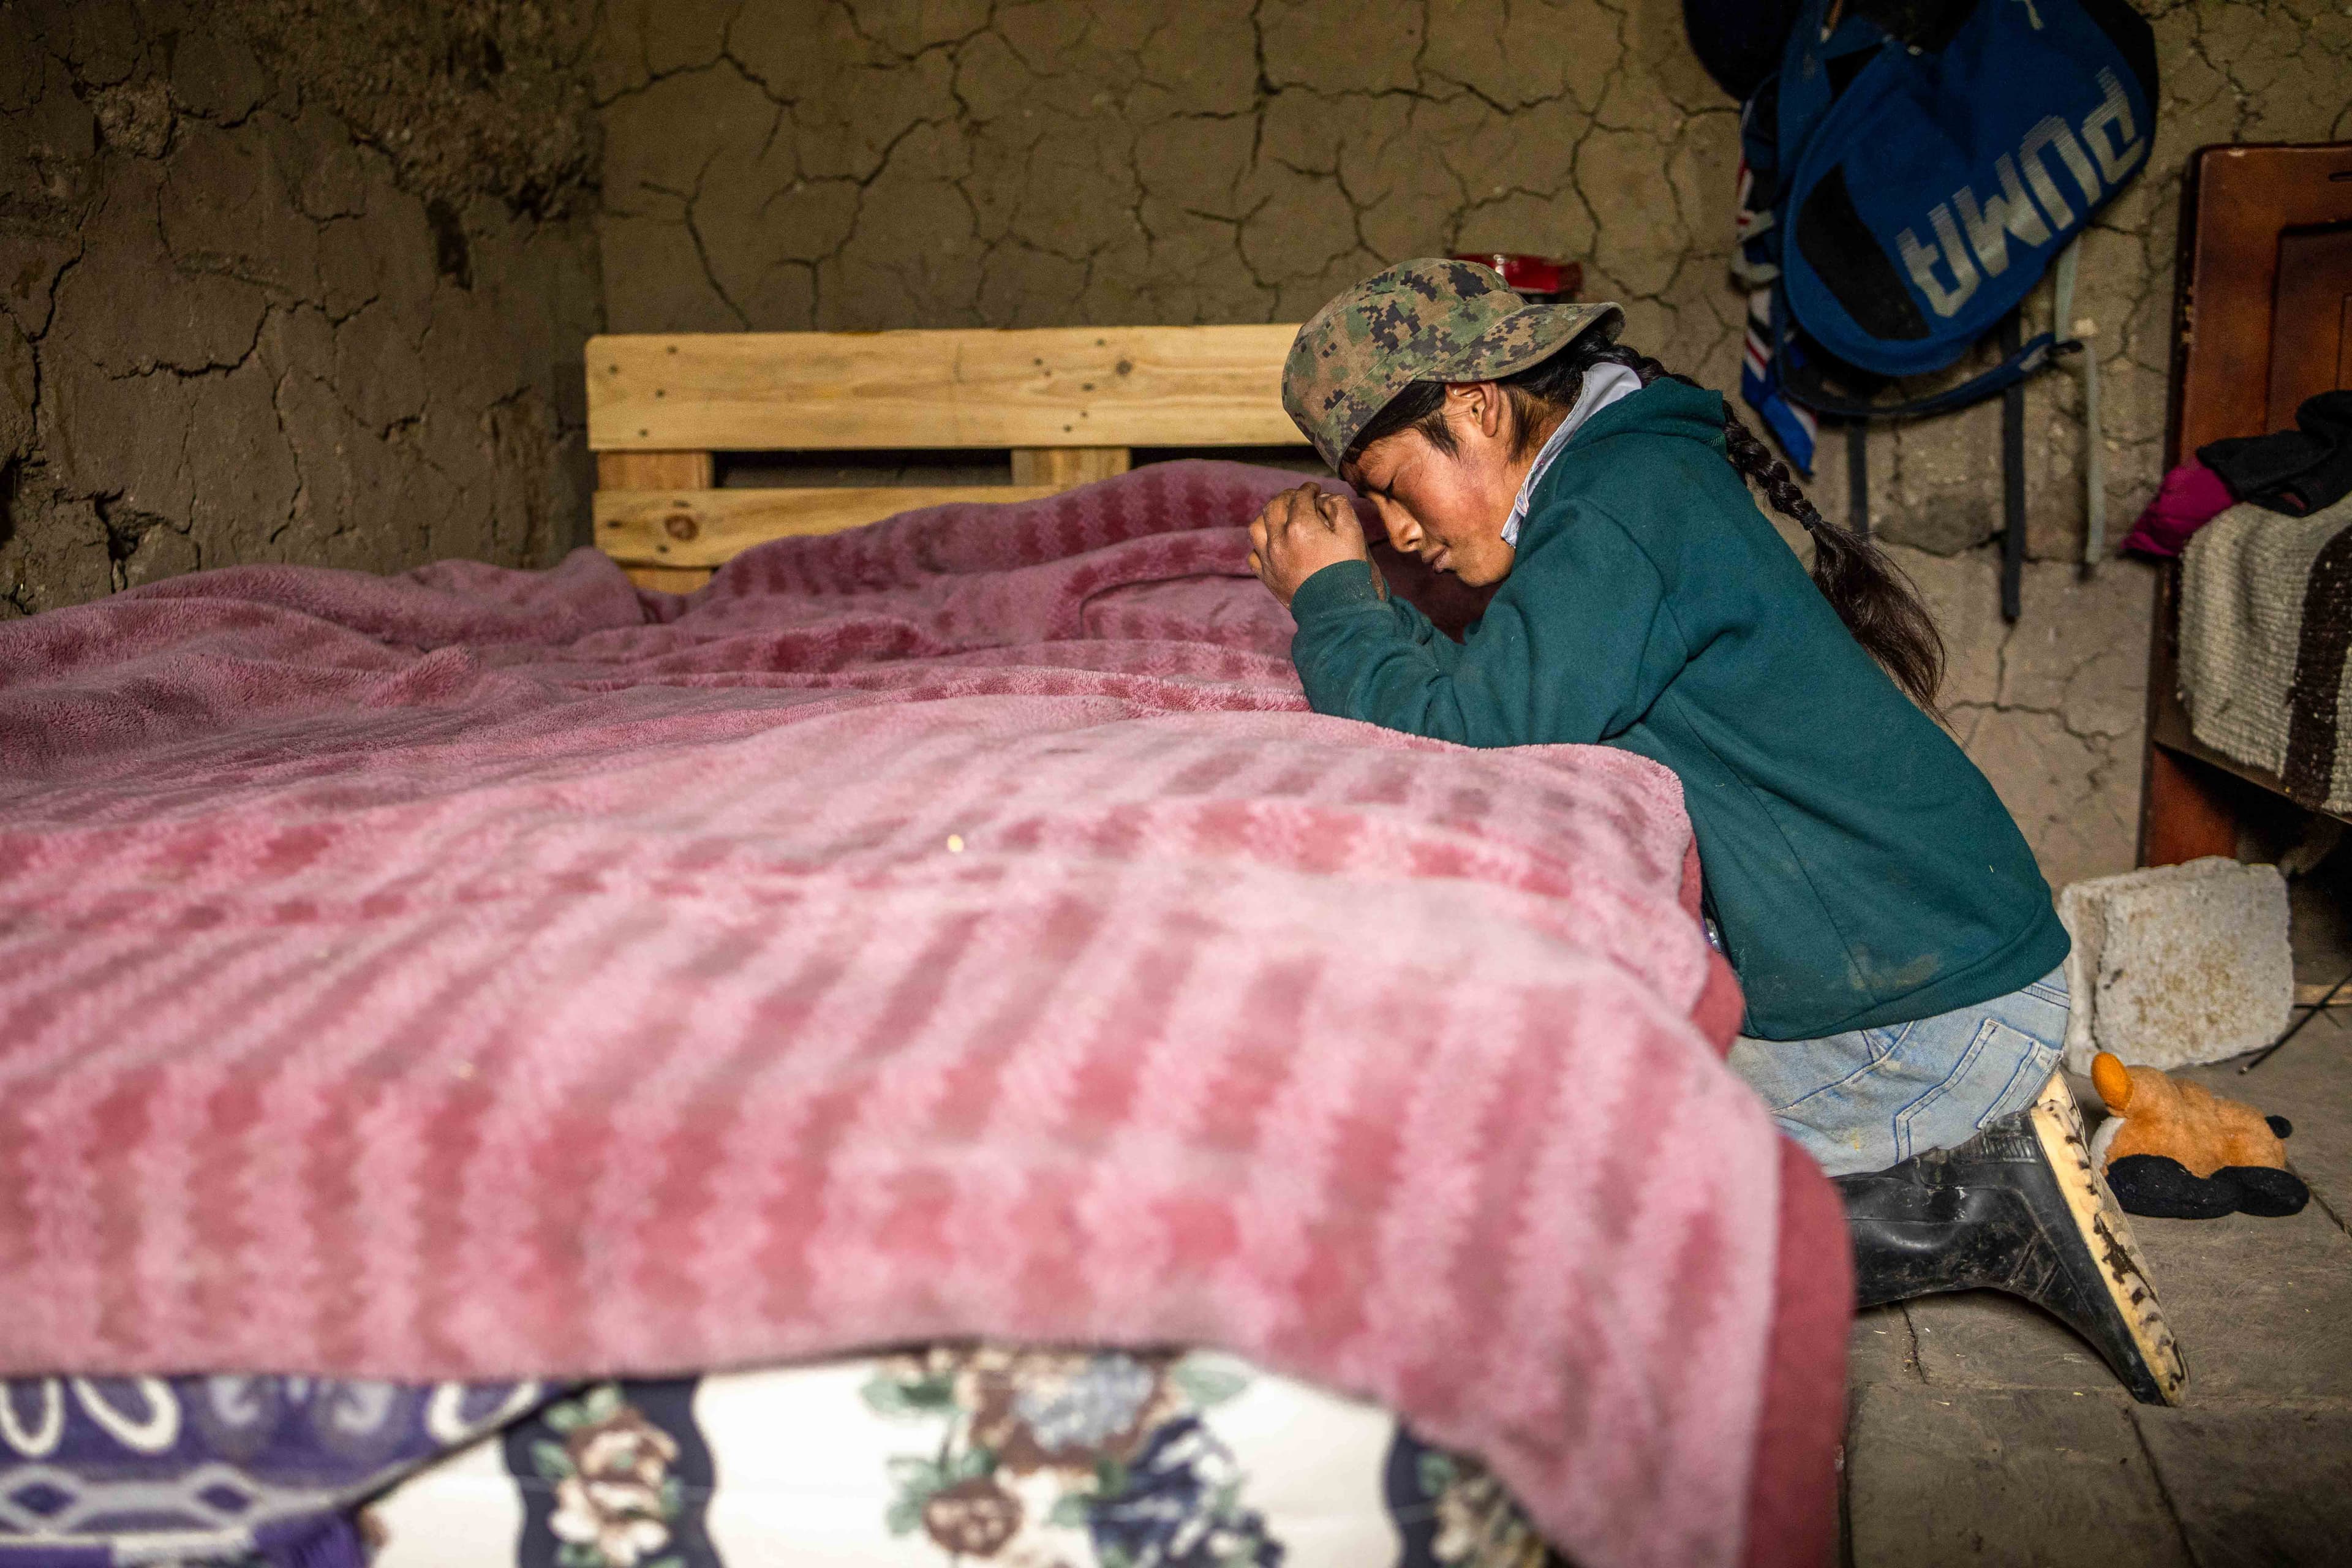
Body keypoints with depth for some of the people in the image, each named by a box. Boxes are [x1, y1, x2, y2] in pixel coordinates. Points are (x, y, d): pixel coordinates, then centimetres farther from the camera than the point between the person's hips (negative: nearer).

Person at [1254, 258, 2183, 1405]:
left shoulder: (1628, 503, -19)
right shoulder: (1634, 475, 11)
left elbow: (1465, 735, -28)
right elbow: (1493, 702, 13)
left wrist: (1333, 600, -11)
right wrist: (1338, 597, 2)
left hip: (1926, 1008, -10)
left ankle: (1963, 1206, -1)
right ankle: (1979, 1189, 10)